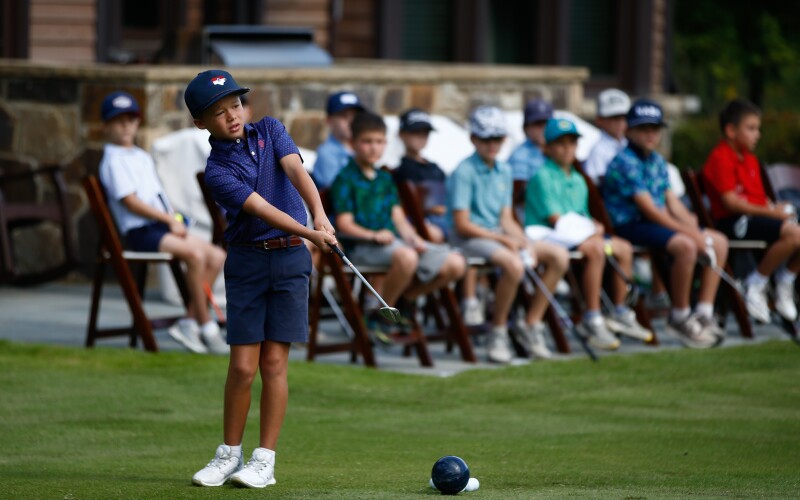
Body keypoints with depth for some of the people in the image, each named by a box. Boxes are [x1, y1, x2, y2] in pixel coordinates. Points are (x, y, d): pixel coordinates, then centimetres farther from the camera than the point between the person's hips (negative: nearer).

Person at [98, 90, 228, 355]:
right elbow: (131, 201, -14)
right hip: (140, 232, -9)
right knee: (195, 254, -28)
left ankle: (188, 323, -7)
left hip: (163, 226, 9)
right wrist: (169, 220, -14)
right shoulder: (113, 161, -6)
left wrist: (174, 218, 1)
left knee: (216, 256, -4)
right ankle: (206, 327, -21)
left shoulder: (144, 157, 22)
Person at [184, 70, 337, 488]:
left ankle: (265, 460, 3)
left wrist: (319, 214, -29)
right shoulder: (217, 172, -8)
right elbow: (262, 210, -19)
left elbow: (296, 171, -11)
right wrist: (311, 234, -31)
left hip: (290, 257, 1)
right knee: (242, 364, -3)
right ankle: (229, 455, 12)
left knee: (274, 362, -2)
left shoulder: (269, 130, 4)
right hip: (247, 261, -1)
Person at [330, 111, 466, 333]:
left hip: (393, 239, 8)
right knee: (406, 257, -41)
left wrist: (414, 239, -2)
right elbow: (344, 224, -10)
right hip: (361, 247, -8)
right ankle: (381, 315, -19)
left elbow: (398, 217, 17)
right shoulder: (345, 179, -2)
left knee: (455, 264, -6)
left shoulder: (385, 179, 22)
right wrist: (374, 235, -25)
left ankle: (403, 299, 11)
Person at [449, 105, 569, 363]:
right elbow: (462, 225, -15)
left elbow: (506, 219, 12)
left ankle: (530, 324, -1)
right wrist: (504, 240, -16)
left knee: (559, 256, -5)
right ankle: (498, 332, -17)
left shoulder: (504, 171, 12)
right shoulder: (464, 172, -11)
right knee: (513, 264, -36)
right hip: (469, 238, -8)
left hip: (499, 234, 8)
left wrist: (524, 242, -7)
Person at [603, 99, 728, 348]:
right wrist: (689, 232, -21)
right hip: (630, 226, -10)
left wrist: (693, 228, -5)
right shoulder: (625, 162, -14)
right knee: (685, 245, -33)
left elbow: (672, 202, 13)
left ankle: (704, 314, 2)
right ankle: (679, 317, -19)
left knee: (719, 242, 3)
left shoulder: (657, 161, 16)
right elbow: (649, 209, -20)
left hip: (658, 224, 10)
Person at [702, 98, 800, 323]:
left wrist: (777, 208, -2)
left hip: (756, 216, 9)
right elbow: (730, 202, -17)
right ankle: (756, 285, -14)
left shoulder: (750, 159, 21)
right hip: (733, 221, -9)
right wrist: (771, 212, -18)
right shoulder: (720, 158, -9)